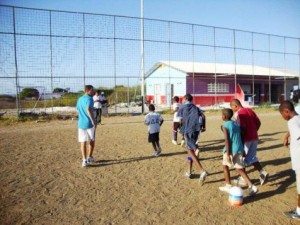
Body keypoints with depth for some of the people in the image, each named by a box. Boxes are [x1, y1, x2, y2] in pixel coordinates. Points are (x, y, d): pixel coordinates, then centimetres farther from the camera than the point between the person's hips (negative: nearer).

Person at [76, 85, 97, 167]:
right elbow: (88, 109, -25)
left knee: (83, 142, 5)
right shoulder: (89, 98, -10)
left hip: (81, 123, 5)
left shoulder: (79, 99, 13)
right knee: (92, 140, 14)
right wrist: (93, 121, -26)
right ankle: (89, 157, 23)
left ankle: (84, 160, 1)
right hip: (89, 123, -5)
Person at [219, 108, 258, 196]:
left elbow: (227, 140, -17)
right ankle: (251, 186, -4)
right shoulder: (236, 124, 11)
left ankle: (228, 186, 24)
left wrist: (227, 154, -19)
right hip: (239, 149, 6)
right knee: (239, 169, 10)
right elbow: (241, 137, 13)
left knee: (225, 166, 17)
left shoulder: (225, 126, -9)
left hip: (231, 150, -6)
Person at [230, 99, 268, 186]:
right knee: (252, 158, 18)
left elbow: (242, 128, -23)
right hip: (254, 138, 8)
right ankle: (263, 172, 3)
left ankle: (243, 179, 16)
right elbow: (258, 123, 13)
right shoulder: (250, 110, 10)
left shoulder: (238, 114, -16)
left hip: (246, 139, -8)